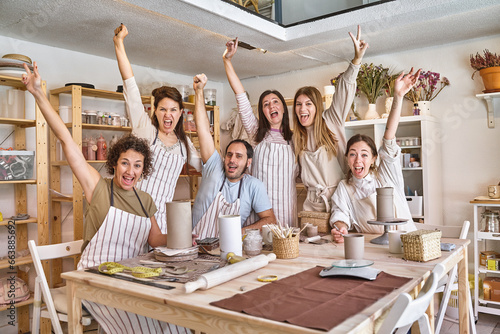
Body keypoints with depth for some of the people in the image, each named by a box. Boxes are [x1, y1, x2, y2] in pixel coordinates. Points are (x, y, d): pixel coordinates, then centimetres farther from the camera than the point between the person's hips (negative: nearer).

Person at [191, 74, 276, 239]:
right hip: (197, 243, 0)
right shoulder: (214, 168, 0)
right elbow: (204, 129, -3)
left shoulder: (254, 186, 0)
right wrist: (199, 91, -6)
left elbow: (270, 219, 2)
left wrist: (242, 232, -13)